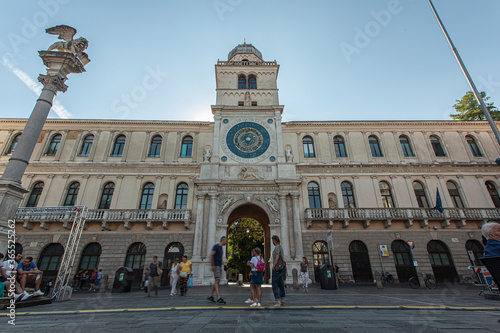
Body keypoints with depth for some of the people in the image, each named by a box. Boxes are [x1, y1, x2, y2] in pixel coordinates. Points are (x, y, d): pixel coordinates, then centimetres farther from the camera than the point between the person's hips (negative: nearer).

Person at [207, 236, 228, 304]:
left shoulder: (220, 247, 18)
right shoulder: (216, 246, -10)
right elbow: (211, 255, -18)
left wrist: (223, 263, 14)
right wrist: (212, 265, -23)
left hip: (220, 266, 9)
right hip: (216, 266, -9)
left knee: (216, 282, 10)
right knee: (217, 281, -11)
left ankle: (210, 295, 19)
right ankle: (219, 298, -13)